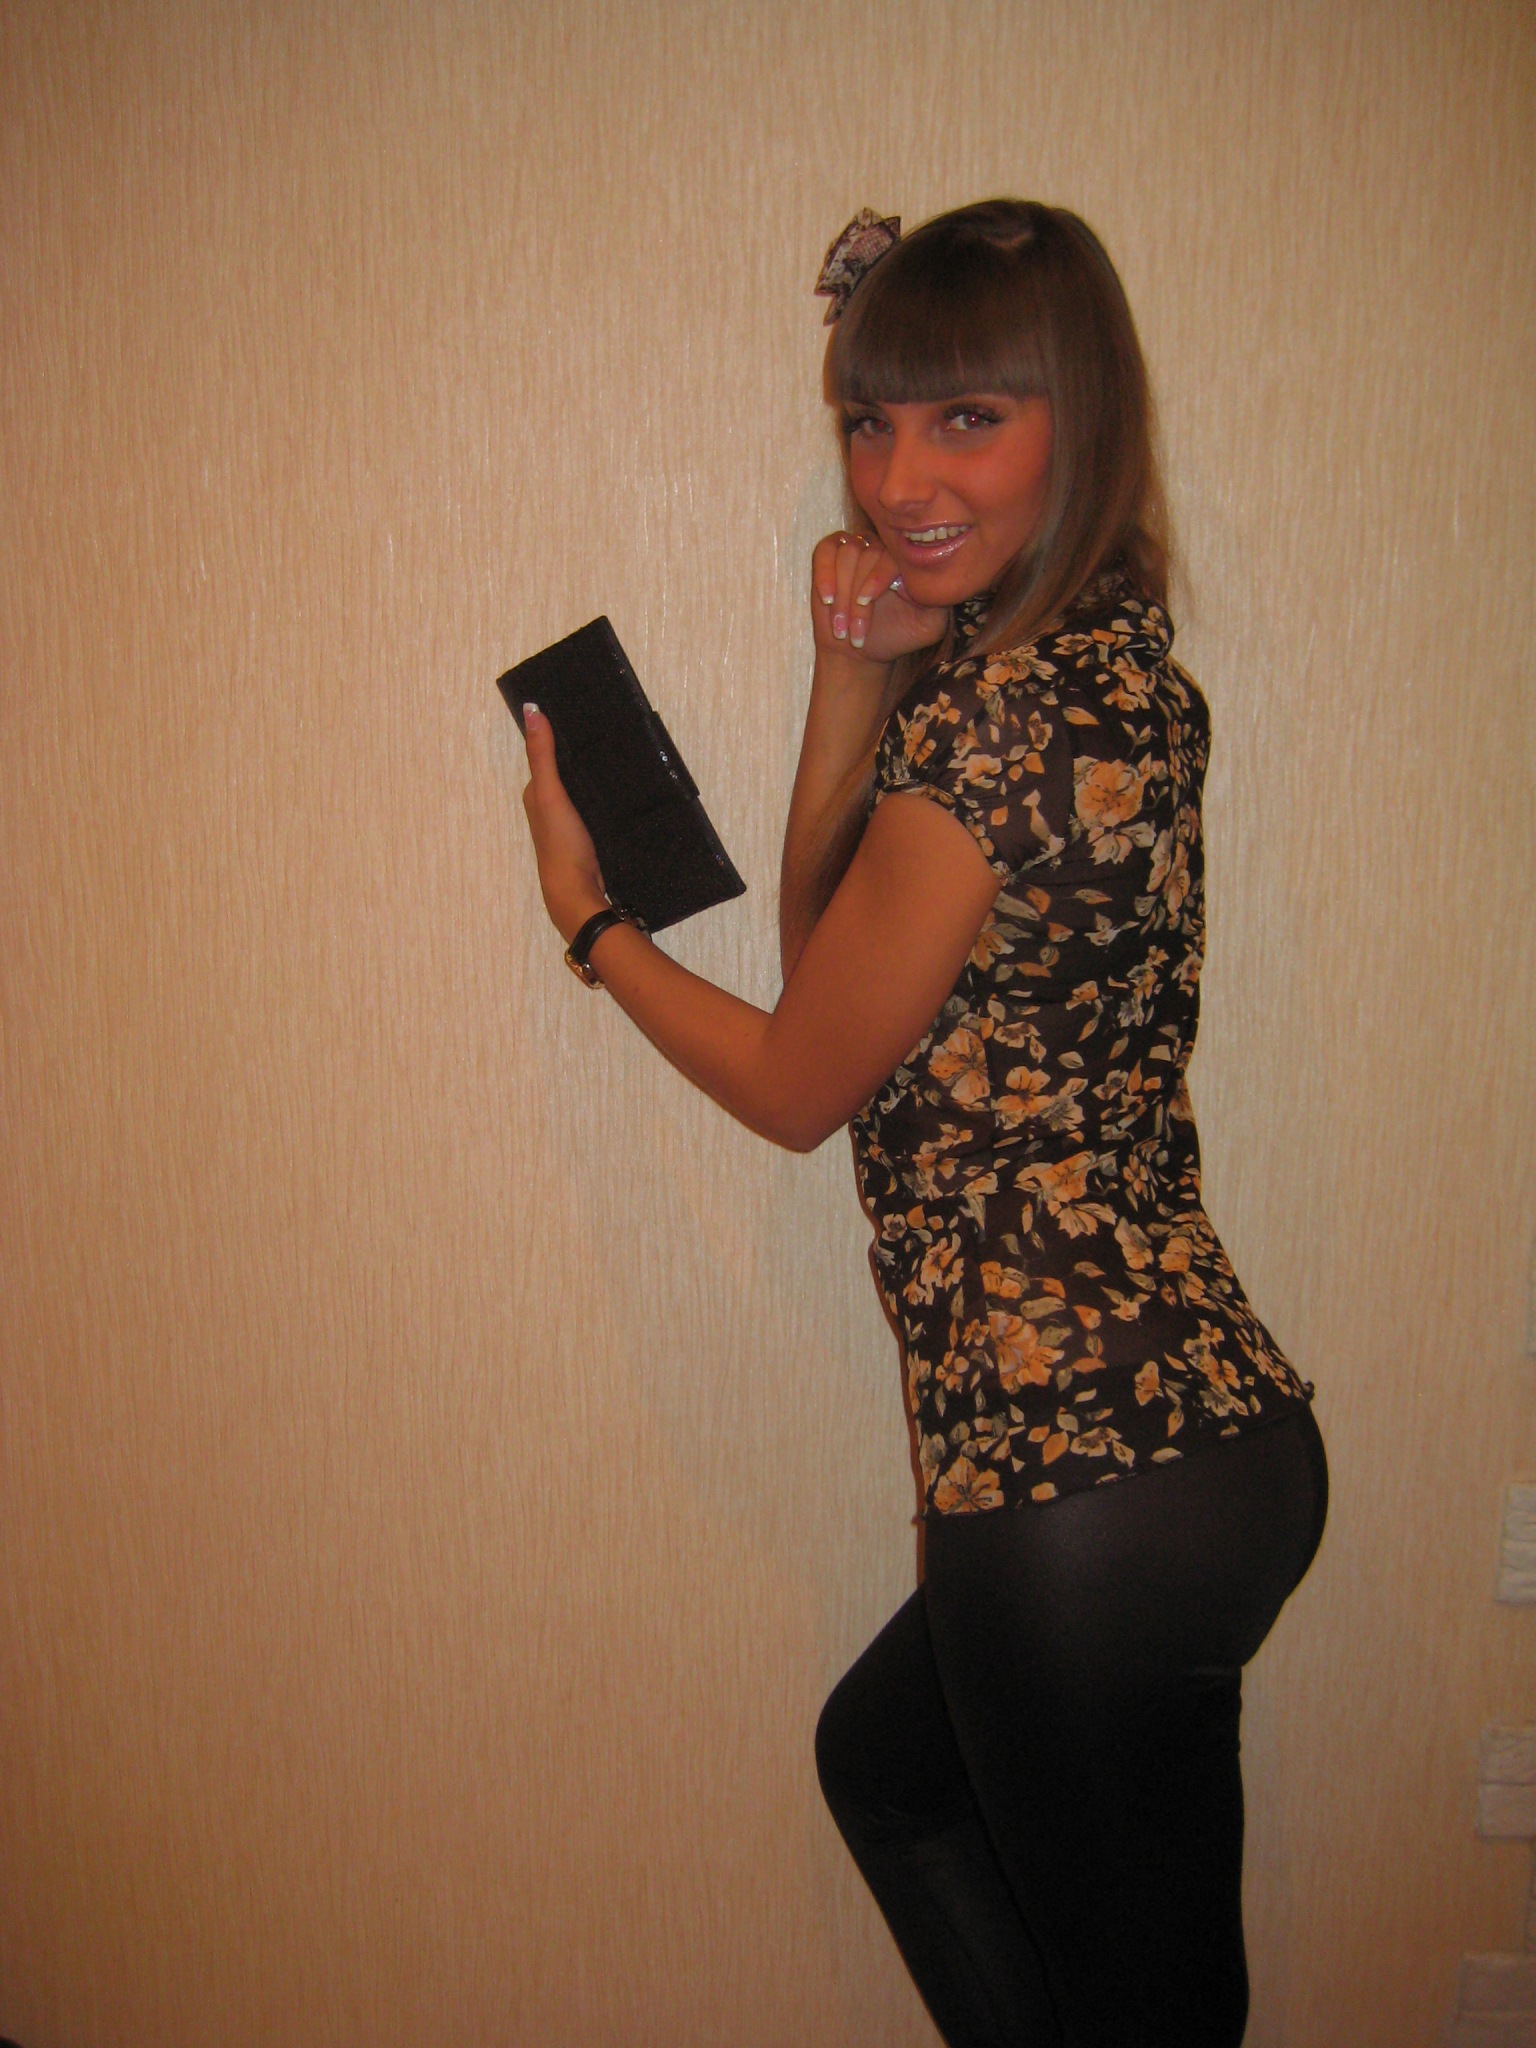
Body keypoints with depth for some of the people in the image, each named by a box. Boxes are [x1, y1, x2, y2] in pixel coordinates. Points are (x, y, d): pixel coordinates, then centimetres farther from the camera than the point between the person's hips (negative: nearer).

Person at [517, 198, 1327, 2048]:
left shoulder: (1003, 713, -21)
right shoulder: (1105, 654, 8)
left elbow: (799, 1084, -9)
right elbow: (829, 963, 9)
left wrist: (587, 918, 7)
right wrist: (856, 683, -3)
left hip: (1092, 1489, -10)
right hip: (1197, 1427, 10)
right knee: (883, 1757, 33)